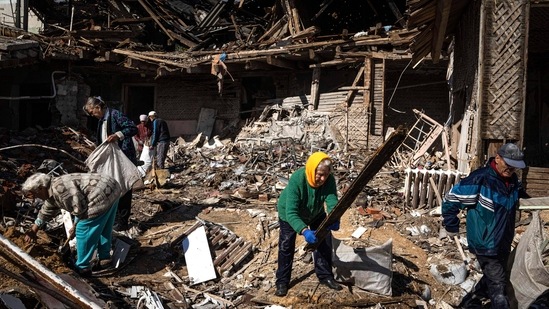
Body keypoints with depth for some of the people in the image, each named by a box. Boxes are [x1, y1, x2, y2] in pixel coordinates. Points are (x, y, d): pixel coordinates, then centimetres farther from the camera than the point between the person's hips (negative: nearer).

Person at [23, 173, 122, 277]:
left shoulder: (58, 188, -14)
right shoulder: (52, 192, 20)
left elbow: (80, 206, -18)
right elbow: (46, 213, 36)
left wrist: (75, 225, 0)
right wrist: (33, 231, 45)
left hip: (103, 196, -10)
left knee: (83, 231, 1)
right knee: (103, 228, 25)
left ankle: (82, 268, 13)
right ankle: (104, 257, 42)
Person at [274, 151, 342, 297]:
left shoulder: (329, 180, -31)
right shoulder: (296, 180, -42)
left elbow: (332, 203, -37)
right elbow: (291, 212, -46)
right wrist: (304, 231, -60)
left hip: (315, 213, 4)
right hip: (289, 213, -3)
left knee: (324, 243, 6)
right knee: (286, 246, -2)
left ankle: (325, 275, 24)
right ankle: (282, 281, 12)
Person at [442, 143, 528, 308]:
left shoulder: (513, 180, 0)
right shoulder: (480, 179, -24)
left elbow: (521, 196, 28)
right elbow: (450, 201, -19)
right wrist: (452, 227, -11)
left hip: (504, 243, 8)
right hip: (485, 244, -8)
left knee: (491, 279, 22)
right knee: (497, 287, -4)